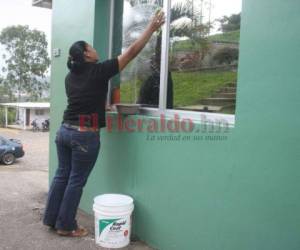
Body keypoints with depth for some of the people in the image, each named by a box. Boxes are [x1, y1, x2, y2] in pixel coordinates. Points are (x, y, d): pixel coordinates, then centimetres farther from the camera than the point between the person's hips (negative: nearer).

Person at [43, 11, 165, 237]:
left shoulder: (70, 76, 11)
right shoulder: (98, 71, -10)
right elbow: (131, 52, -8)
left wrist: (103, 104, 38)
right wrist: (152, 27, 0)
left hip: (65, 130, 7)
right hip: (85, 134, -7)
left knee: (62, 175, 16)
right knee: (76, 181, 4)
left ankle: (51, 219, 27)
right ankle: (66, 226, 16)